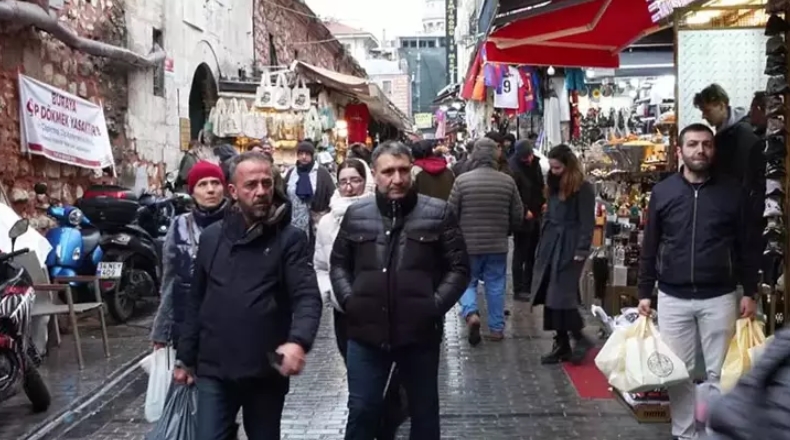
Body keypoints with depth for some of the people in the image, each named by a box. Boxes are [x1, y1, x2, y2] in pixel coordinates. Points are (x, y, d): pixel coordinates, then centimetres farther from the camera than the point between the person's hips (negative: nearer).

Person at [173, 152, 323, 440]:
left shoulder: (290, 239, -5)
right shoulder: (212, 237, 6)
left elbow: (308, 296, -16)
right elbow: (196, 301, 12)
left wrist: (299, 341, -35)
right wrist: (185, 357, 12)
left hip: (266, 371, -2)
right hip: (214, 370, 2)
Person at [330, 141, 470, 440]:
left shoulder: (438, 213, -3)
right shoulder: (356, 215, 4)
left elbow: (459, 268, -1)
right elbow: (338, 263, 13)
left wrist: (435, 306, -12)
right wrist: (349, 301, -1)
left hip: (420, 333, -1)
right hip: (366, 333, 1)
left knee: (424, 410, 16)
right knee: (362, 410, 11)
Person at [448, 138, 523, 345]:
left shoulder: (462, 180, -11)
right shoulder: (507, 181, -5)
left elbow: (450, 213, -6)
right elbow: (518, 215, 3)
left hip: (468, 244, -1)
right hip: (498, 245, 2)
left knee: (467, 282, 14)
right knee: (496, 286, 12)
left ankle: (471, 313, -10)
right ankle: (497, 328, 17)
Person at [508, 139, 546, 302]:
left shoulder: (535, 162, 6)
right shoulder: (512, 167, -18)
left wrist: (543, 202, 5)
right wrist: (524, 211, -19)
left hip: (535, 215, 8)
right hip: (522, 218, -8)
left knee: (532, 254, 14)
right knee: (520, 254, -1)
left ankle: (528, 287, 23)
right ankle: (519, 290, 6)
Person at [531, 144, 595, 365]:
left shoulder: (583, 188, -7)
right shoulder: (553, 186, 15)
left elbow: (587, 222, -11)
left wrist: (582, 250, -17)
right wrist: (542, 245, 14)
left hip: (569, 248, -7)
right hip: (549, 246, 7)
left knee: (562, 296, -11)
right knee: (550, 297, 5)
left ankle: (580, 338, 7)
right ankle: (561, 344, 13)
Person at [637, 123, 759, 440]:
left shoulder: (733, 191, 0)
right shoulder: (663, 191, 2)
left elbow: (747, 245, 3)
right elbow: (650, 246, 5)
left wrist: (750, 292, 1)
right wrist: (645, 292, 4)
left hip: (719, 298, -1)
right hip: (672, 298, 1)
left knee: (719, 372, 6)